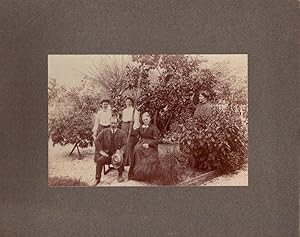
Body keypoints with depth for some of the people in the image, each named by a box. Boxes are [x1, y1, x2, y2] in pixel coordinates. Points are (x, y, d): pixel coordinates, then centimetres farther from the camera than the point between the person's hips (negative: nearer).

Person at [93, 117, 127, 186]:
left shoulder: (122, 133, 5)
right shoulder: (104, 131, 7)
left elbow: (124, 145, 2)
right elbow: (97, 141, 3)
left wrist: (121, 151, -18)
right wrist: (101, 151, -7)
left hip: (117, 153, -1)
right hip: (107, 153, 1)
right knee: (99, 160, -26)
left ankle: (120, 175, -3)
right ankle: (97, 178, -9)